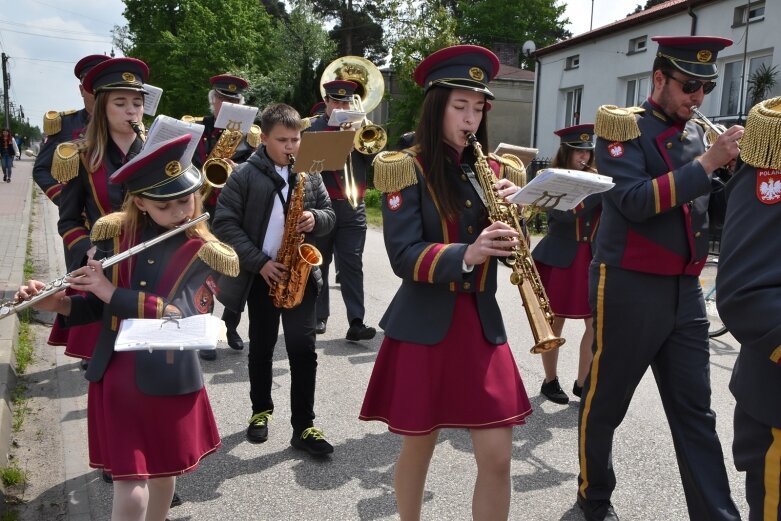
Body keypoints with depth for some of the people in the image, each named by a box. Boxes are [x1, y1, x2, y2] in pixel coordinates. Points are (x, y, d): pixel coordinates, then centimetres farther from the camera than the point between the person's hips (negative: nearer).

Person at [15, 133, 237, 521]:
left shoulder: (205, 254, -8)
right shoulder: (115, 236, 0)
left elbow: (184, 316, -20)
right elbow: (97, 306, 8)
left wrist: (113, 292, -23)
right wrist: (58, 304, -12)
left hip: (172, 382, 0)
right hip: (116, 378, 1)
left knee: (164, 474, 18)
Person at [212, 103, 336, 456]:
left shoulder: (309, 173, 5)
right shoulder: (244, 175, -5)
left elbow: (329, 215, 11)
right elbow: (225, 224, -9)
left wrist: (315, 219, -14)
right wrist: (259, 262, -16)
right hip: (261, 274, -1)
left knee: (302, 347, -4)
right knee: (261, 347, 12)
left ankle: (303, 426, 4)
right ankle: (261, 410, 31)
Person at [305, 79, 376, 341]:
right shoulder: (312, 127, 4)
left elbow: (374, 158, 2)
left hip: (353, 207, 1)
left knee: (352, 264, -5)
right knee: (319, 263, 9)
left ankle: (356, 322, -8)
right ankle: (319, 316, 21)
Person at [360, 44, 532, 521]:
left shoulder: (489, 169, 9)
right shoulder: (408, 168, -6)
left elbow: (506, 245, 7)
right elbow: (404, 257, -15)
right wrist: (466, 254, -30)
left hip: (482, 321, 4)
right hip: (424, 325, -3)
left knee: (498, 458, 1)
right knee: (418, 448, 12)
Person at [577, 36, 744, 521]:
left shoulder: (699, 133, 13)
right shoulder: (623, 126, -6)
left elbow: (715, 206, 13)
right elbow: (635, 201, -20)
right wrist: (707, 162, -22)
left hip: (685, 290, 6)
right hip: (629, 288, -6)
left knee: (696, 412, 8)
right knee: (605, 403, 9)